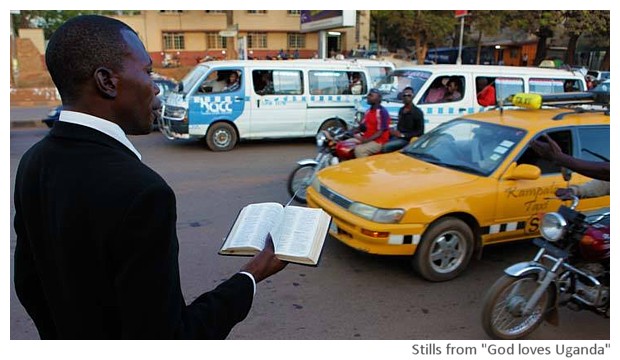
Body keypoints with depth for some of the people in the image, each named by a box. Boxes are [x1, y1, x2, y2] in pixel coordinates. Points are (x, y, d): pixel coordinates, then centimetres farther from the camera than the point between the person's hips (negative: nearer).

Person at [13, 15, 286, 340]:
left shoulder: (34, 162, -8)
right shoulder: (139, 191, -33)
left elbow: (29, 284, 3)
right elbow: (163, 339, -28)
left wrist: (64, 338, 18)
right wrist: (250, 278, -17)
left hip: (66, 336, 7)